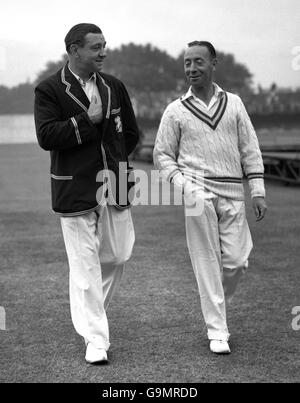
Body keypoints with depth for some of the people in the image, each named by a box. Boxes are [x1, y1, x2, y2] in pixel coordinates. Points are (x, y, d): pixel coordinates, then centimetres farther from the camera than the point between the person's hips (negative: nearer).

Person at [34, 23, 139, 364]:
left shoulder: (113, 87, 10)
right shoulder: (49, 90, -4)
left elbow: (131, 133, 18)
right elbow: (46, 136, -16)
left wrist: (111, 160, 12)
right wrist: (87, 120, -18)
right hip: (75, 190, -5)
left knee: (117, 255, 11)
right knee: (84, 264, -3)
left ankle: (90, 310, 37)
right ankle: (95, 339, 5)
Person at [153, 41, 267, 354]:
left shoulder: (233, 103, 10)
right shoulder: (176, 110, 6)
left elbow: (249, 149, 10)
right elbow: (162, 154, 9)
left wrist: (257, 191, 3)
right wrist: (181, 183, -7)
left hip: (232, 193, 2)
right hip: (198, 190, -2)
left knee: (236, 261, 0)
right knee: (207, 262, -7)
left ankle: (217, 304, 29)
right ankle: (217, 332, 0)